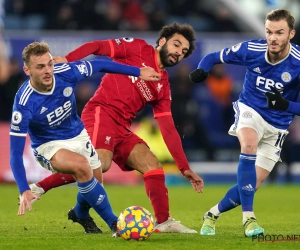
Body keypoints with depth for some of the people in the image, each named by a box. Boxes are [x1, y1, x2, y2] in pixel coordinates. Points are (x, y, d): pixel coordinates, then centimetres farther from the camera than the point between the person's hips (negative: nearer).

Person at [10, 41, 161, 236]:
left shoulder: (66, 73, -24)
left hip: (78, 135, 5)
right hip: (49, 146, -5)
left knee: (94, 183, 9)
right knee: (82, 165, -32)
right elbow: (16, 152, -30)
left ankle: (80, 213, 47)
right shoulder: (24, 104, -32)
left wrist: (138, 72, 1)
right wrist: (24, 191, -40)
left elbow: (99, 65, -4)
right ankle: (114, 223, -18)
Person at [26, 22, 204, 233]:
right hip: (101, 113, -8)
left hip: (122, 128, 8)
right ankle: (39, 188, -20)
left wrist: (185, 168, 11)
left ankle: (163, 222, -1)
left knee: (153, 166, -2)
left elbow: (169, 130, 17)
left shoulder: (163, 87, 18)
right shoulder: (138, 48, 4)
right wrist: (67, 59, -21)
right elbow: (96, 46, -3)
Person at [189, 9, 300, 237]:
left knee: (252, 185, 0)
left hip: (277, 125, 1)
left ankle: (213, 214, 28)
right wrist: (201, 70, -24)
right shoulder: (251, 49, -17)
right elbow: (215, 57, -2)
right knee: (249, 144, -36)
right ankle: (248, 217, -34)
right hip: (250, 110, -1)